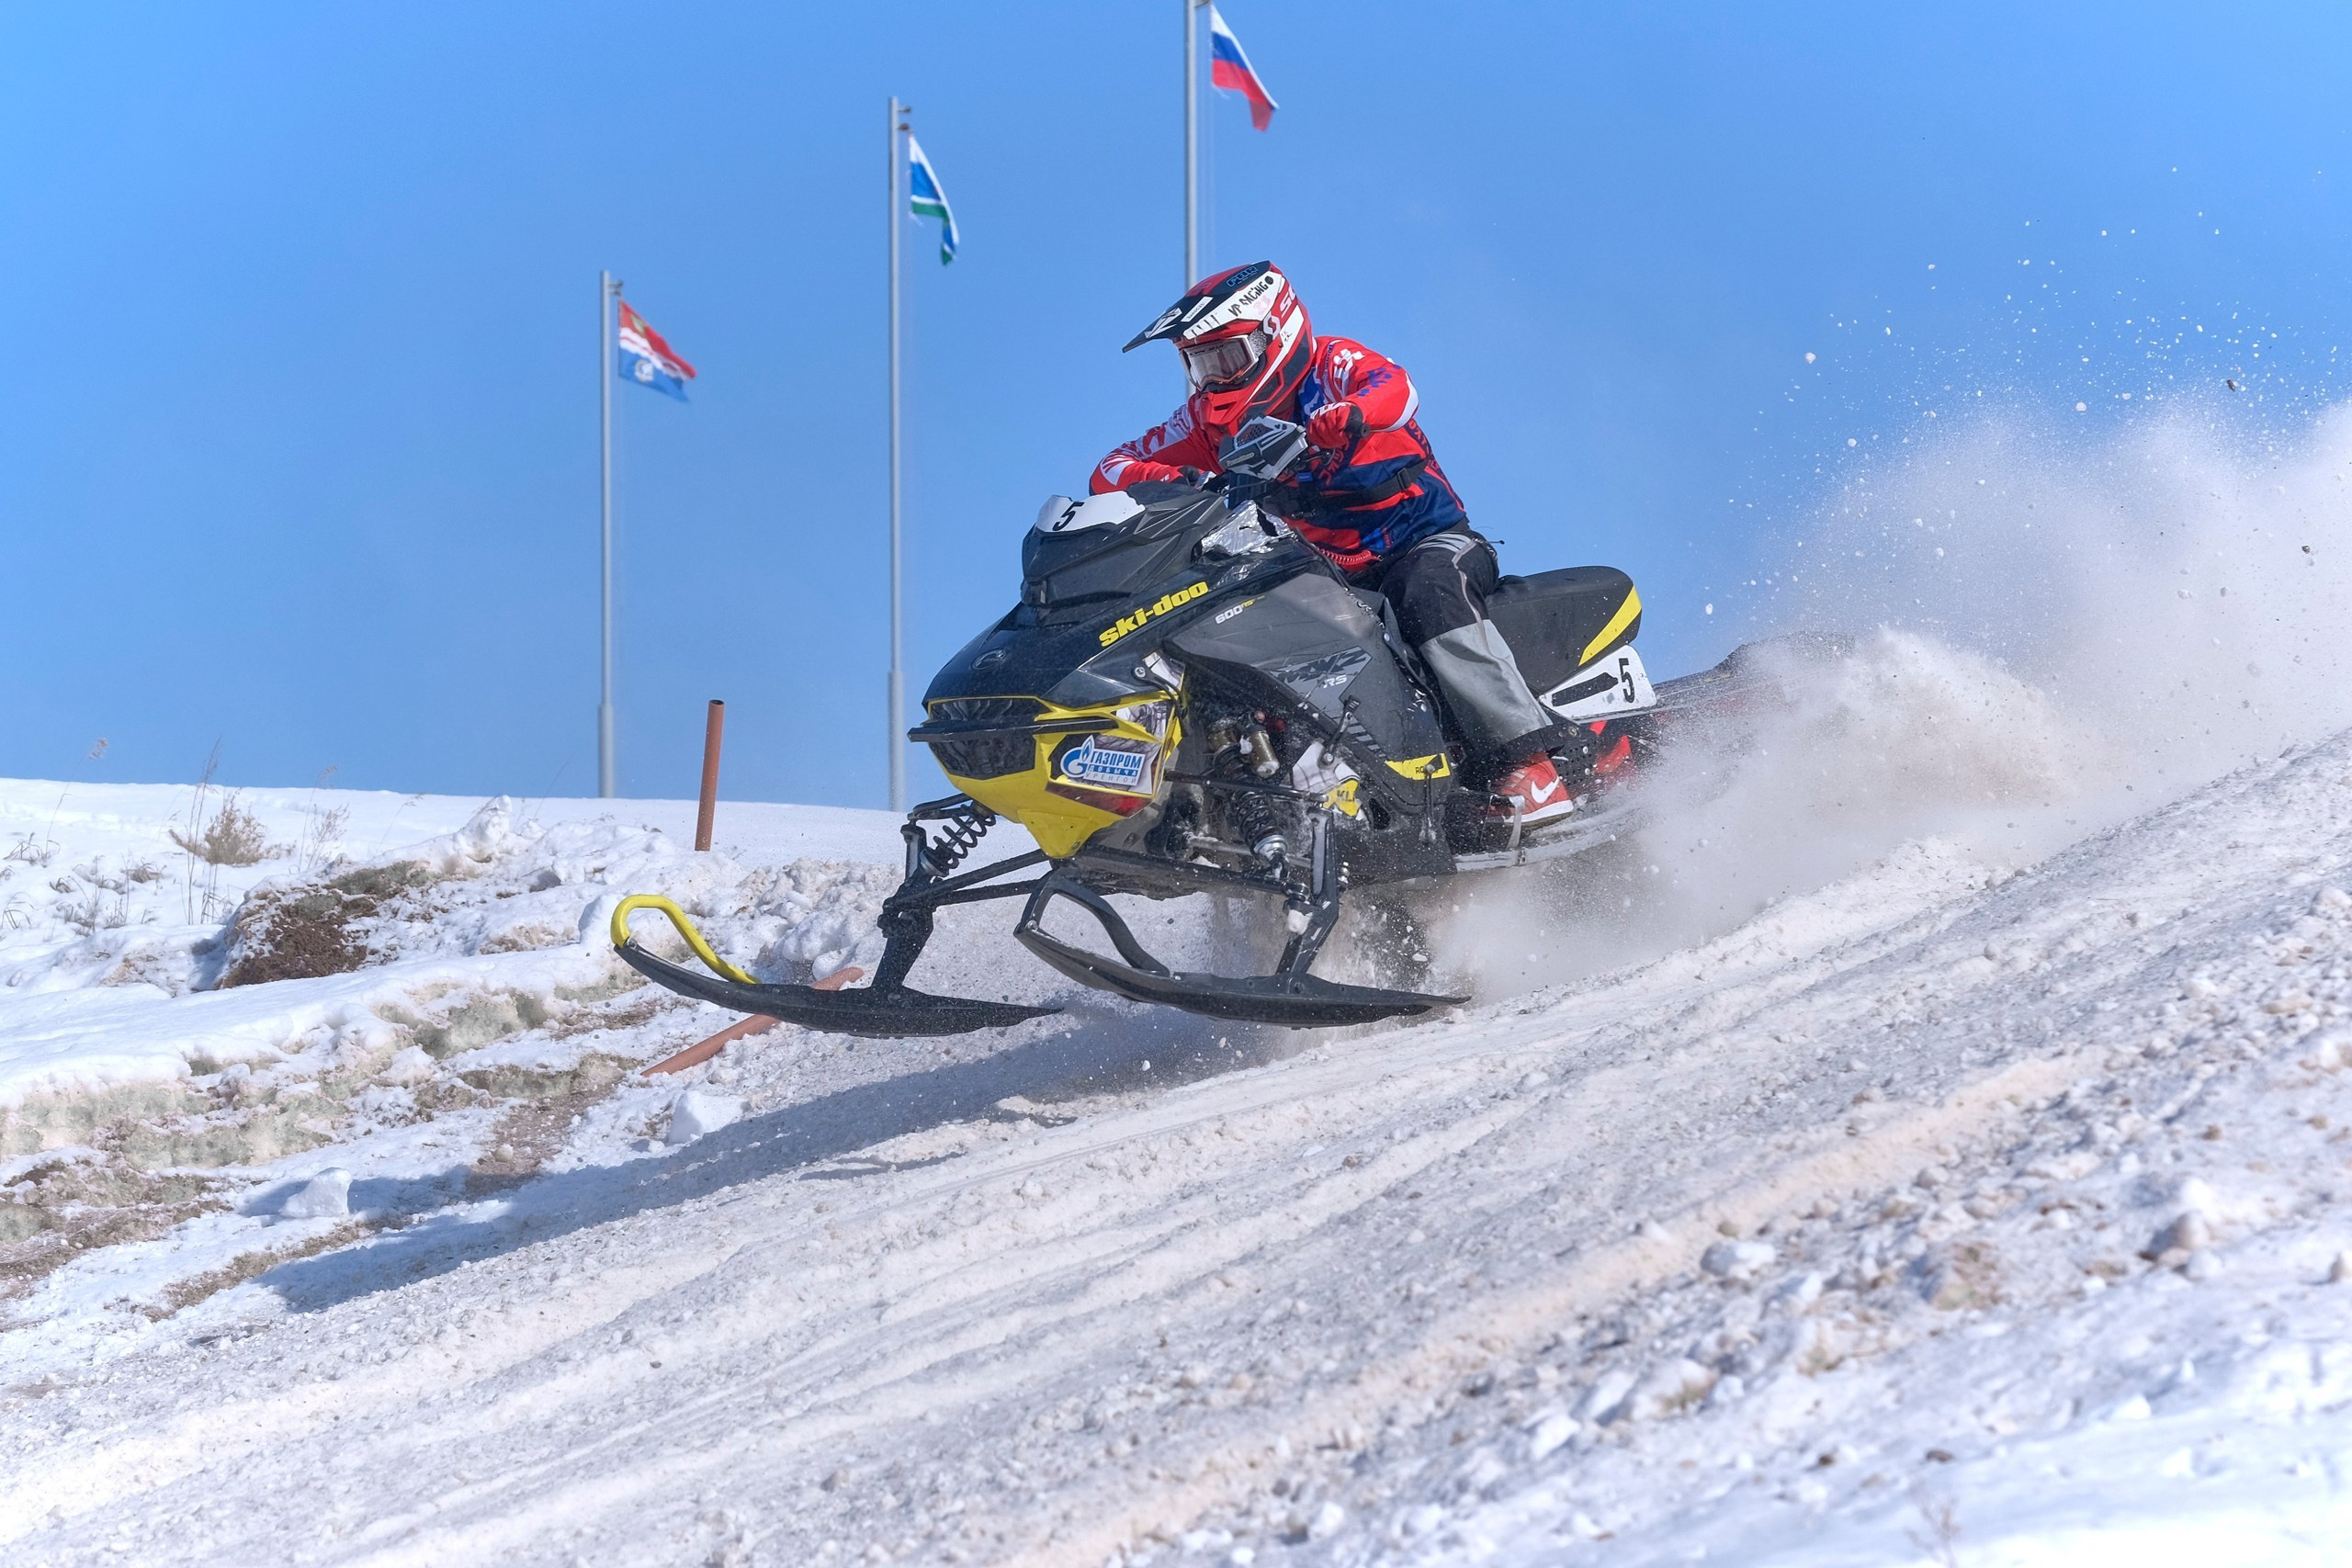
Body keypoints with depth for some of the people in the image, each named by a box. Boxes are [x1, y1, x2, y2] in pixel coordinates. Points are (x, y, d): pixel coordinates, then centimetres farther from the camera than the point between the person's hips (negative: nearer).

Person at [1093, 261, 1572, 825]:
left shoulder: (1334, 363, -9)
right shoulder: (1211, 419, 7)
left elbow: (1393, 391, -31)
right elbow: (1113, 469, 2)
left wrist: (1346, 418, -54)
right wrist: (1164, 479, -22)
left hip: (1434, 546, -6)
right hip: (1331, 576, 6)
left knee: (1428, 594, -37)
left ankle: (1527, 761, -42)